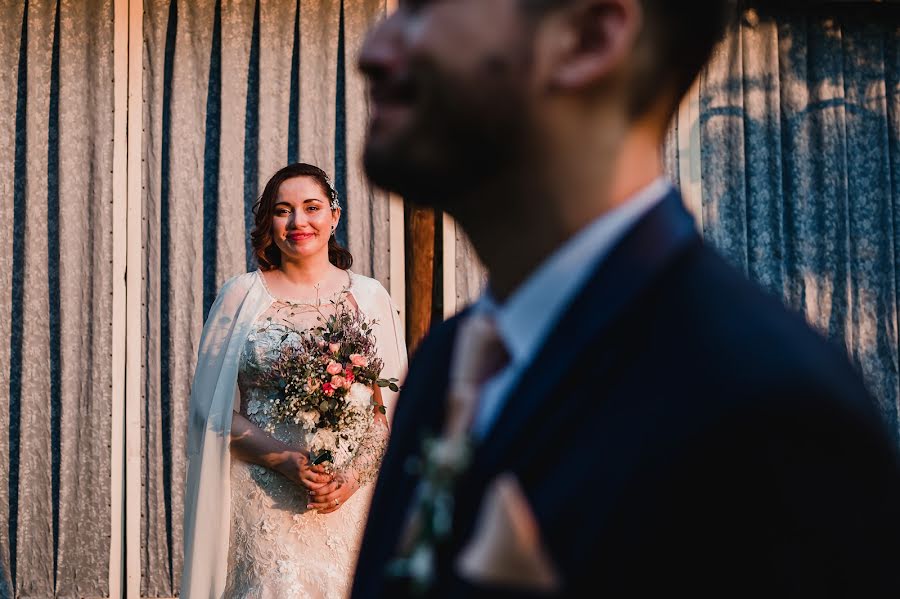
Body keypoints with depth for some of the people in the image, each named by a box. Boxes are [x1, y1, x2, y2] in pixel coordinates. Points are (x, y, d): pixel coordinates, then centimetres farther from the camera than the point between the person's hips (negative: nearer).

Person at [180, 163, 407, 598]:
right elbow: (214, 407, 2)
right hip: (262, 495, -1)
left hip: (350, 495, 1)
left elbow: (392, 405, 6)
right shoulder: (242, 295, 6)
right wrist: (284, 459, -12)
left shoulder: (369, 297, 9)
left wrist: (356, 472, -11)